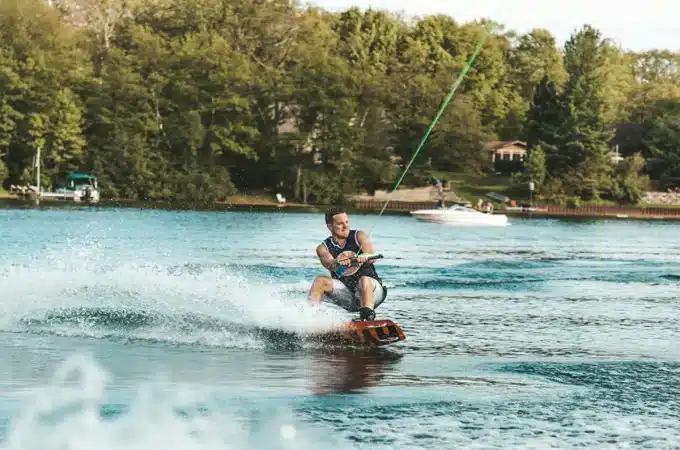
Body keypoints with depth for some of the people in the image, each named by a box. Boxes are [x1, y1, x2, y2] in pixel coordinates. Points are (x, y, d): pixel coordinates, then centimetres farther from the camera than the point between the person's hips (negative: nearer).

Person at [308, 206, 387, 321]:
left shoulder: (359, 236, -2)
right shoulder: (323, 248, 0)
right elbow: (329, 264, -21)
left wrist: (364, 258, -44)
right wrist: (338, 263, -46)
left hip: (372, 290, -2)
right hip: (347, 296, 2)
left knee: (365, 280, -34)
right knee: (320, 281, -18)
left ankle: (367, 316, -49)